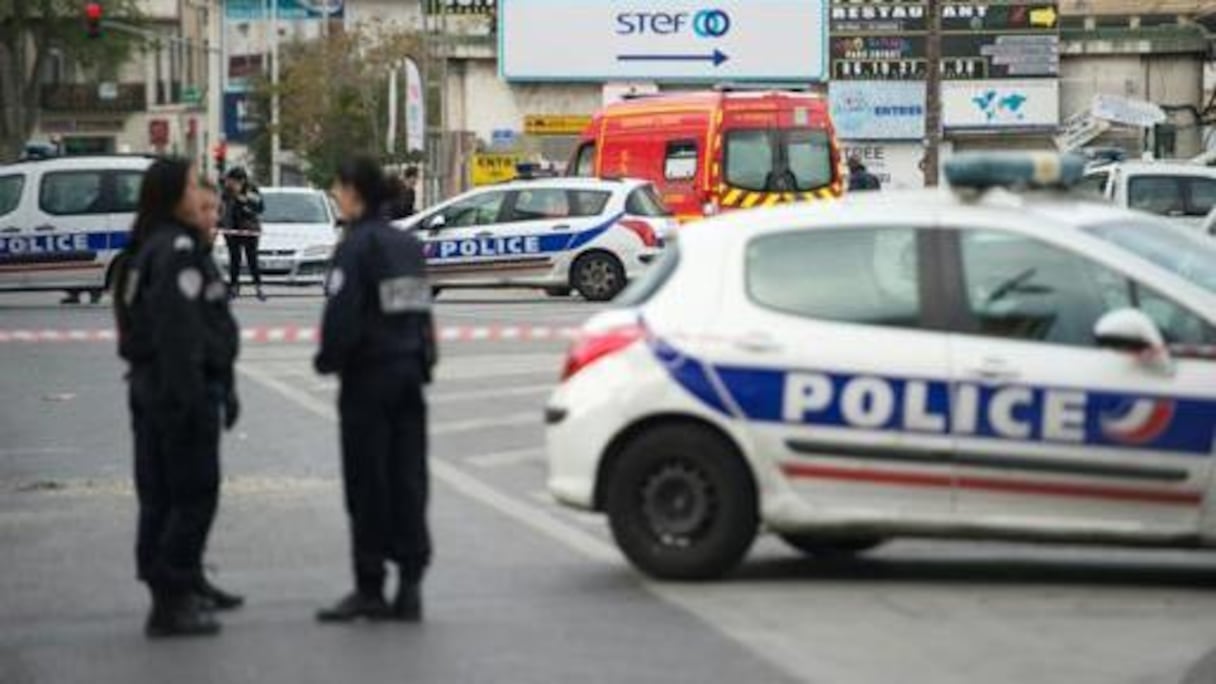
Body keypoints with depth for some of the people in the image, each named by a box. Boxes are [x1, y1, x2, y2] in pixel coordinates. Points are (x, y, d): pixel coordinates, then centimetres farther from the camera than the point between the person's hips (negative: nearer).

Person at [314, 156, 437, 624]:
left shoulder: (357, 246, -14)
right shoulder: (409, 244, 12)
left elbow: (343, 317, -19)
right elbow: (422, 310, 13)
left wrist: (327, 360, -6)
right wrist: (421, 358, 16)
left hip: (369, 375, -7)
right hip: (410, 373, 7)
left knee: (368, 484, -2)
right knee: (407, 479, 8)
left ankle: (370, 588, 1)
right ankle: (410, 584, 9)